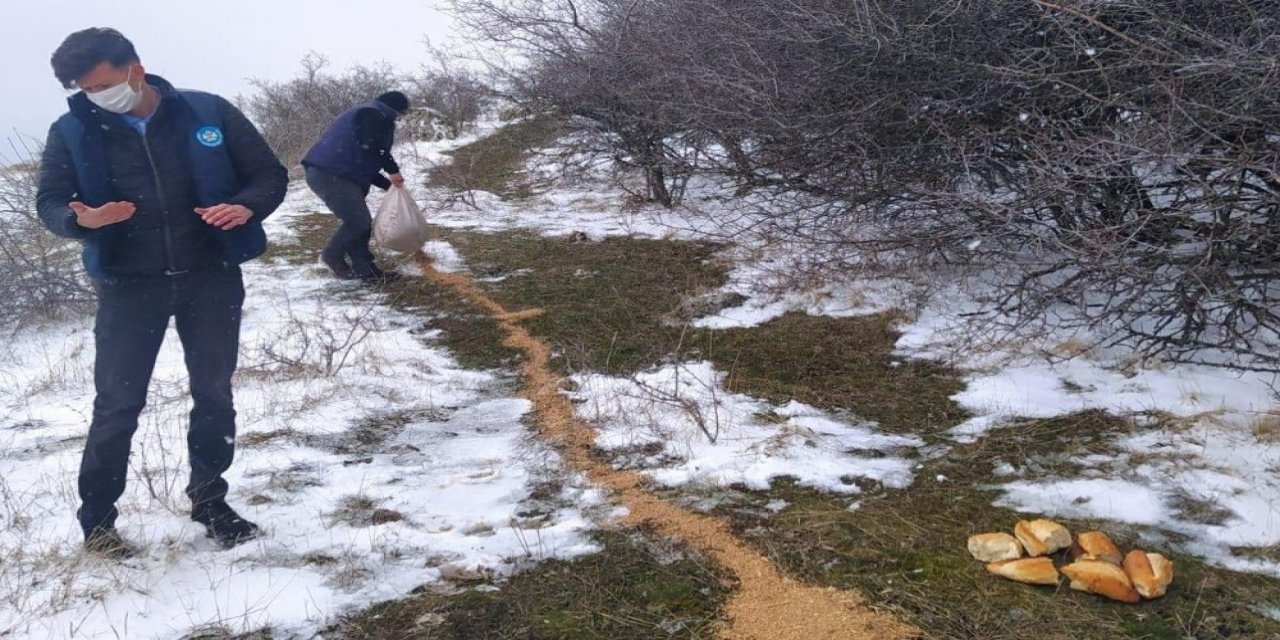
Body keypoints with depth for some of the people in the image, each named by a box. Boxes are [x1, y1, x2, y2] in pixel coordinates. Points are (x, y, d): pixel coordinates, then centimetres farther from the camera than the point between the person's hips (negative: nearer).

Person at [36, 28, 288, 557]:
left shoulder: (208, 113, -3)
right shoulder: (72, 133, 0)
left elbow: (270, 174, 2)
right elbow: (49, 202, 3)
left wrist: (245, 206, -20)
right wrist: (81, 219, -21)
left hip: (212, 277, 1)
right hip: (128, 286, 0)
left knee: (214, 394, 10)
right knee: (118, 404, 1)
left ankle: (209, 500, 27)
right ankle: (96, 520, 17)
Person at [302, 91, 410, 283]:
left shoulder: (367, 114, 29)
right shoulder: (375, 115, -5)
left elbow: (362, 161, 29)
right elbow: (371, 149, -21)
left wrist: (386, 184, 22)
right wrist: (393, 170, -9)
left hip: (325, 173, 11)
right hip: (329, 175, -11)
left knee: (360, 220, 11)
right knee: (359, 221, -10)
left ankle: (365, 269, 14)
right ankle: (332, 256, 8)